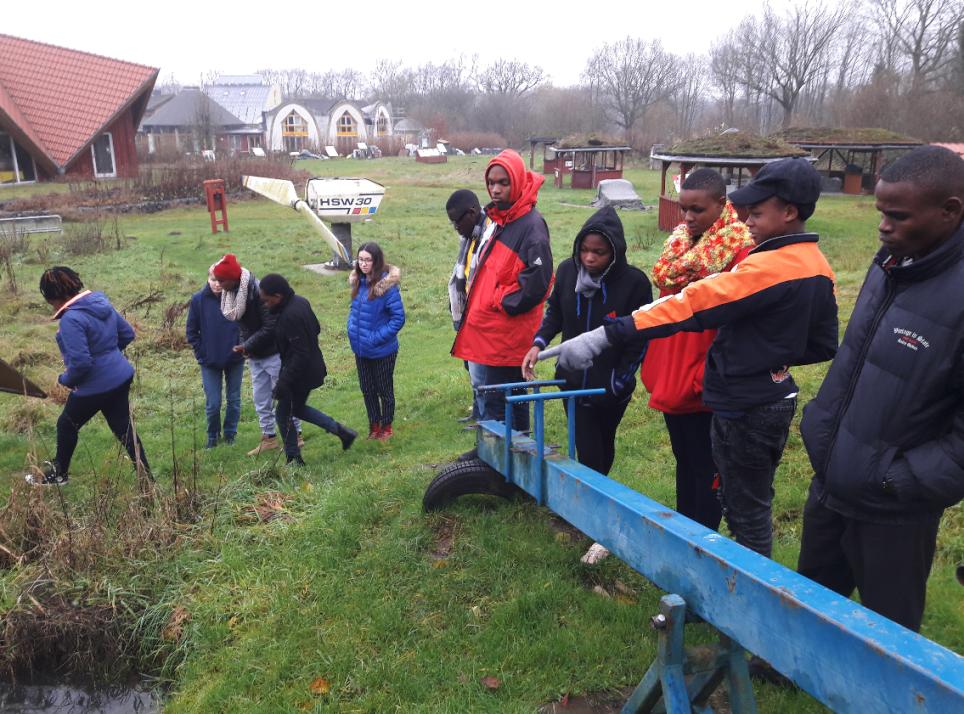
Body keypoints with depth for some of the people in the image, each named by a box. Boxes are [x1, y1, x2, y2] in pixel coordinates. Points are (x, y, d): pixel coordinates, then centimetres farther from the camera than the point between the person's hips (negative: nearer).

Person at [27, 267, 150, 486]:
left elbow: (80, 363, -26)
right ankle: (147, 480, 15)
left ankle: (58, 473, 39)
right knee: (125, 430, 13)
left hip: (96, 385, -7)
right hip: (121, 377, 7)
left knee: (66, 425, 19)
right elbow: (127, 334, 12)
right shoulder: (102, 302, 2)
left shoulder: (71, 319, -24)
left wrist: (65, 380, -7)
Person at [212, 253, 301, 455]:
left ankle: (296, 435, 16)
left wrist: (247, 346, -21)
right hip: (254, 356, 8)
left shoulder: (257, 291, -24)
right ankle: (269, 438, 24)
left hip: (272, 353, -8)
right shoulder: (231, 294, 1)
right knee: (260, 399, 13)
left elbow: (270, 327, -25)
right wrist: (245, 345, -1)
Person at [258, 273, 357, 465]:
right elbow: (317, 329, 15)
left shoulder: (289, 316, -28)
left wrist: (283, 382, -25)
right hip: (312, 368, 10)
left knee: (283, 416, 6)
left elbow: (301, 355, -28)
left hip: (300, 373, -10)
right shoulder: (300, 302, 1)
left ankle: (293, 458, 20)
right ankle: (339, 430, 24)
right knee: (298, 408, 26)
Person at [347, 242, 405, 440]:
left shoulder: (387, 285, -20)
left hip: (382, 351, -6)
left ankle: (386, 427, 29)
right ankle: (374, 425, 35)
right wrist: (352, 328, 2)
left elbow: (399, 317, -18)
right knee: (367, 390, 18)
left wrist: (378, 338, -19)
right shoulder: (358, 282, 0)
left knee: (385, 390, 12)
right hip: (361, 349, 6)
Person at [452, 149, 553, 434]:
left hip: (507, 336, -9)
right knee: (510, 400, 19)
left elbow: (536, 284, -23)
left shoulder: (531, 226, -16)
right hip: (492, 332, 9)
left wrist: (501, 304, -13)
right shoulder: (500, 220, 14)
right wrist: (478, 306, 14)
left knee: (497, 405, -3)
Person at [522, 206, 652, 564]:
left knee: (601, 449, 11)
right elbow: (555, 313, 10)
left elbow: (639, 339, -10)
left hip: (612, 386, -3)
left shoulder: (634, 282, -17)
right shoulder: (567, 271, -5)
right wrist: (539, 343, -7)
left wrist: (617, 382, -12)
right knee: (587, 452, 9)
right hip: (574, 380, 3)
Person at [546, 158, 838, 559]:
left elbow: (690, 305, -31)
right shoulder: (818, 268, 6)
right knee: (751, 505, 22)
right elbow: (824, 345, 14)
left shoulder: (769, 267, -23)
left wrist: (603, 337, -34)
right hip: (774, 399, 9)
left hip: (745, 409, -9)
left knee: (746, 515, 6)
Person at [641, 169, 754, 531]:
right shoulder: (679, 242, 8)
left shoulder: (738, 251, -16)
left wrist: (707, 379, -17)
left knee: (705, 472, 8)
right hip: (670, 381, 8)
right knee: (684, 464, 21)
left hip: (702, 388, -8)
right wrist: (654, 367, 11)